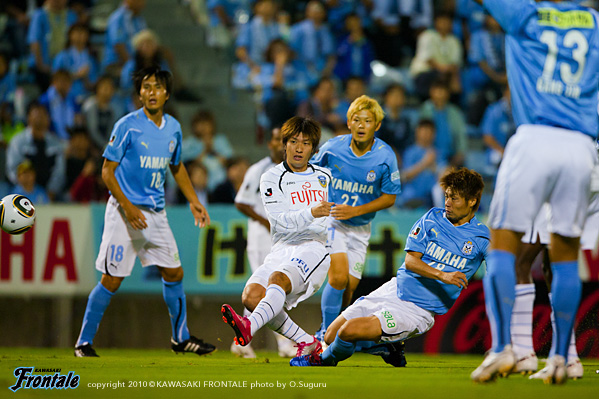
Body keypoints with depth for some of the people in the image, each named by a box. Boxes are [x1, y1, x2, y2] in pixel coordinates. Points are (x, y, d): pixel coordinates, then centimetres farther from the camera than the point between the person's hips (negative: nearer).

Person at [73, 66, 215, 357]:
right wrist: (128, 207, -20)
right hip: (124, 211, -6)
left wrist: (193, 201, 17)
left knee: (174, 273, 8)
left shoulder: (173, 127, 7)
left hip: (156, 213, 6)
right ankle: (84, 342, 3)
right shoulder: (127, 126, -11)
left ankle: (181, 338, 24)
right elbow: (107, 170, -11)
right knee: (112, 280, -7)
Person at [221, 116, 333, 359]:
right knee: (251, 295, -24)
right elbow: (281, 221, -9)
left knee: (278, 278, -33)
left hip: (315, 246, -2)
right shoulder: (271, 178, 8)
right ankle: (306, 342, -15)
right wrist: (311, 213, -23)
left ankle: (249, 327, -59)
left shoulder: (325, 177, 17)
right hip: (282, 249, 2)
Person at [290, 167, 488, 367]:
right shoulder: (433, 217, 2)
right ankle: (387, 348, 19)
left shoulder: (481, 237, -5)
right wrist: (442, 275, -23)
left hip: (418, 310, -5)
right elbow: (410, 260, -6)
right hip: (394, 290, 5)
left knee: (350, 330, -23)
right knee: (331, 336, 1)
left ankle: (326, 360, 10)